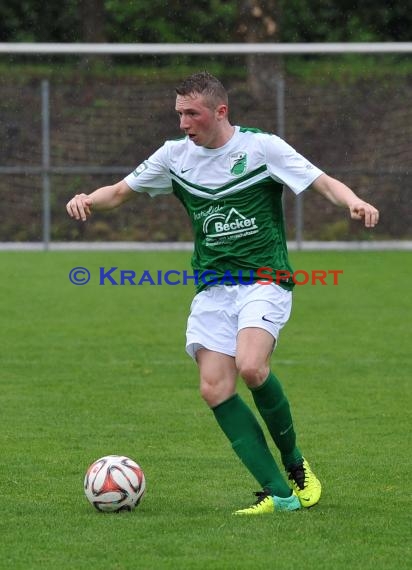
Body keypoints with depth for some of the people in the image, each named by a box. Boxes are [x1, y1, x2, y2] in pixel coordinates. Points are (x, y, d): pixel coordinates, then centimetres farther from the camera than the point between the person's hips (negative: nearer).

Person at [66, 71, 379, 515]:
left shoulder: (262, 147, -4)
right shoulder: (175, 154, 8)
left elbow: (324, 183, -6)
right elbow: (119, 192, 17)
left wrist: (354, 203, -26)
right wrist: (88, 200, -5)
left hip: (265, 281, -5)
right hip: (212, 290, 5)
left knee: (250, 366, -28)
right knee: (215, 389, -12)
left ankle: (294, 462, -4)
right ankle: (279, 493, -11)